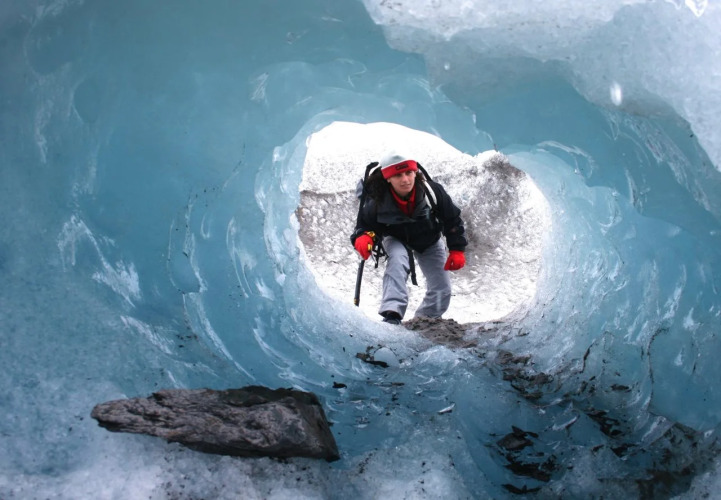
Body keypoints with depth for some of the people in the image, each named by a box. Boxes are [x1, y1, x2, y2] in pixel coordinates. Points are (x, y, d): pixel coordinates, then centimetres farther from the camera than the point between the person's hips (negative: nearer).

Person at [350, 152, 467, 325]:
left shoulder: (432, 191, -32)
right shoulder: (377, 201, -34)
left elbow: (452, 219, -17)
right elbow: (365, 224, -19)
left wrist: (457, 249, -17)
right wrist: (363, 236, -42)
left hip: (429, 241, 2)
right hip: (396, 239, -2)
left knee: (442, 289, 1)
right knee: (398, 260, -38)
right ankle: (392, 314, -44)